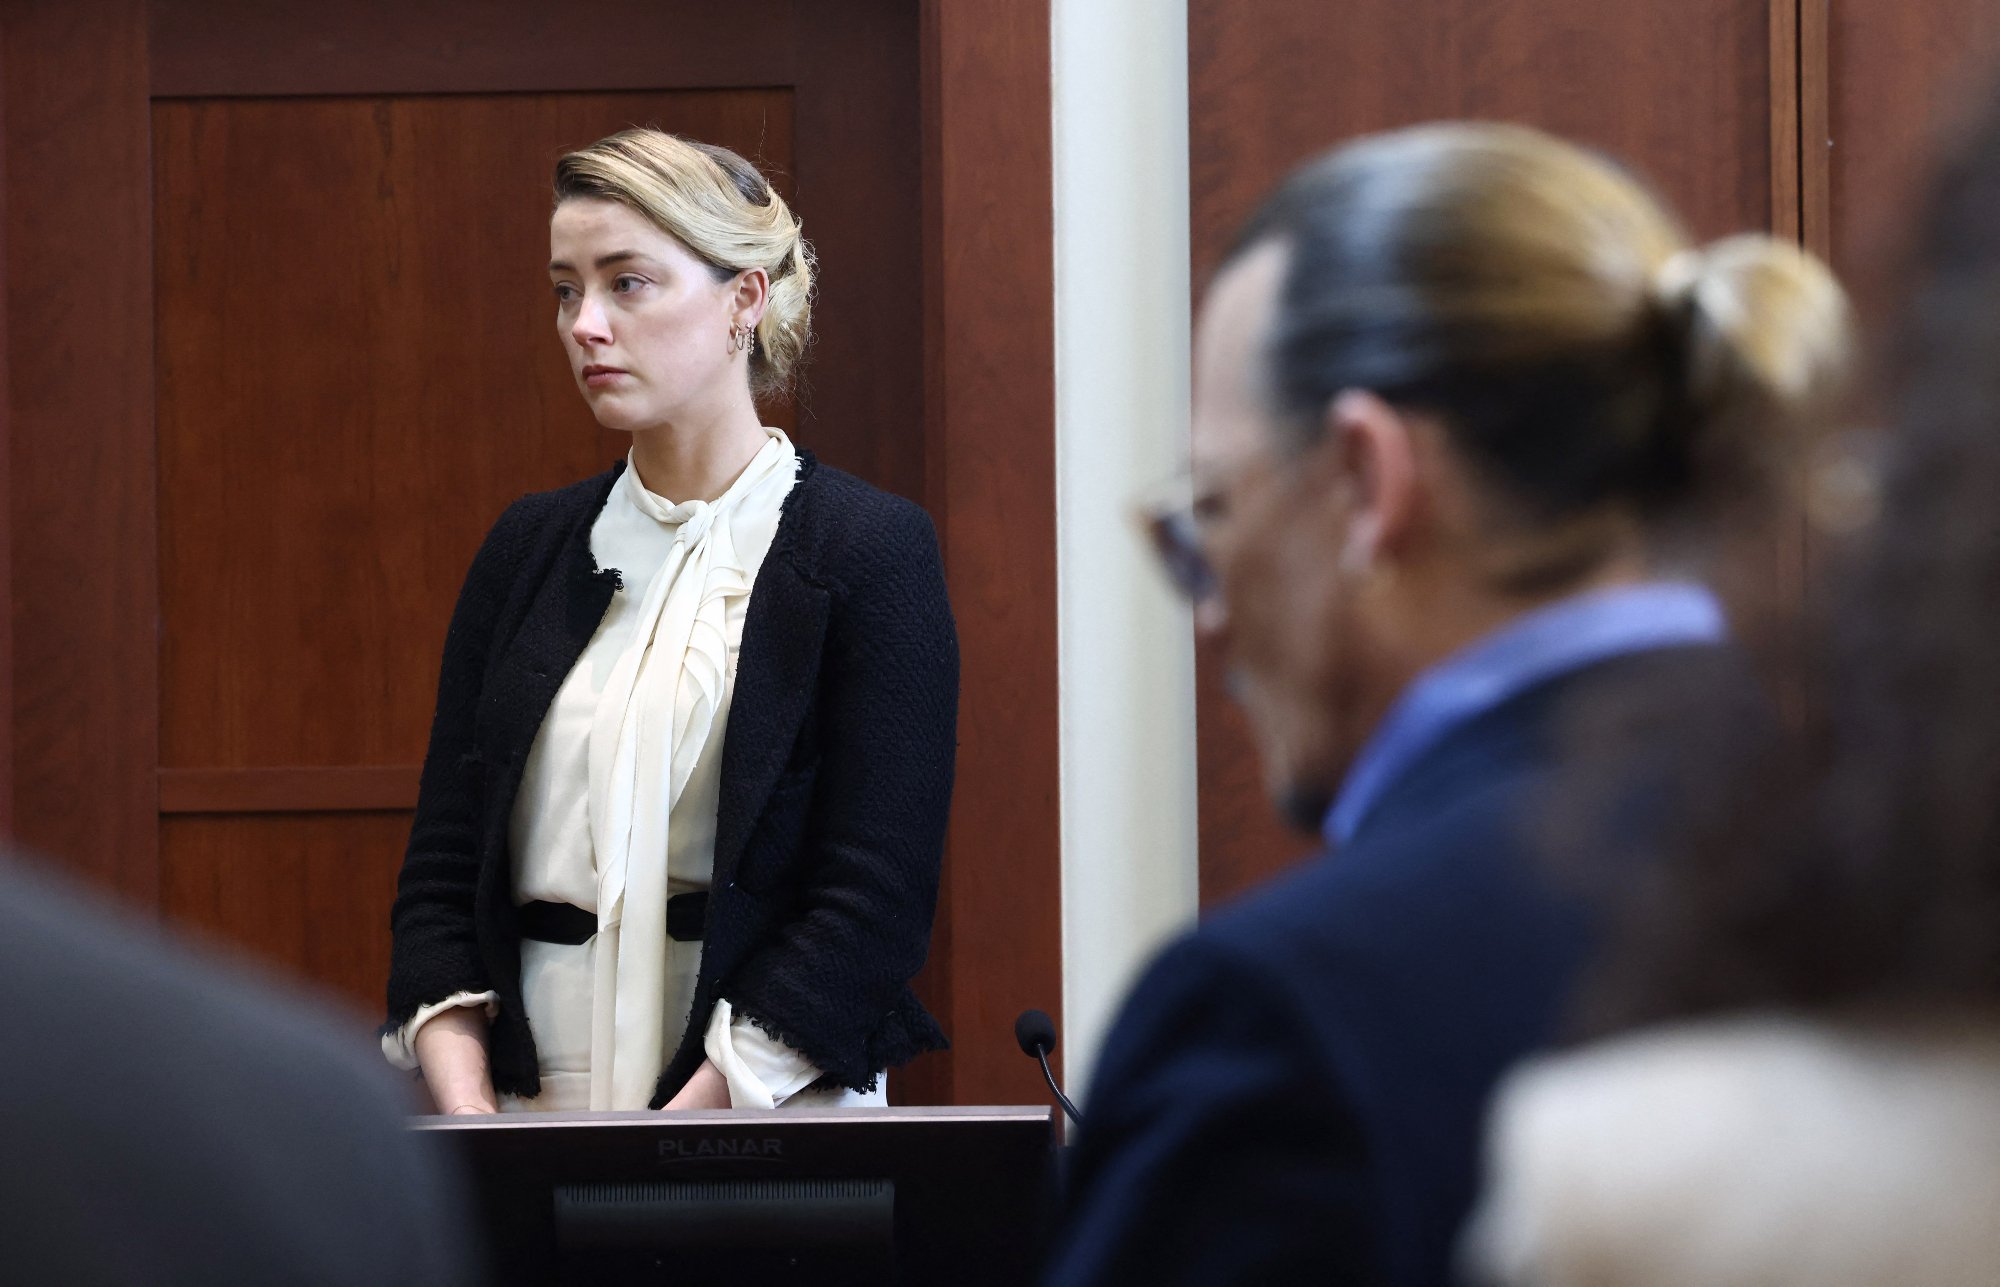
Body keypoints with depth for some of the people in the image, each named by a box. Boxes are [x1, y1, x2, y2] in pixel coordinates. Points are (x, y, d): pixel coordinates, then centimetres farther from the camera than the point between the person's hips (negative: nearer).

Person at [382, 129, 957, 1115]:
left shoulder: (871, 551, -2)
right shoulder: (528, 547, 12)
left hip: (768, 1115, -3)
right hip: (527, 1106, 3)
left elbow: (873, 902, -9)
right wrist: (468, 1116, -8)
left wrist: (665, 1160, -16)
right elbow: (442, 867, 9)